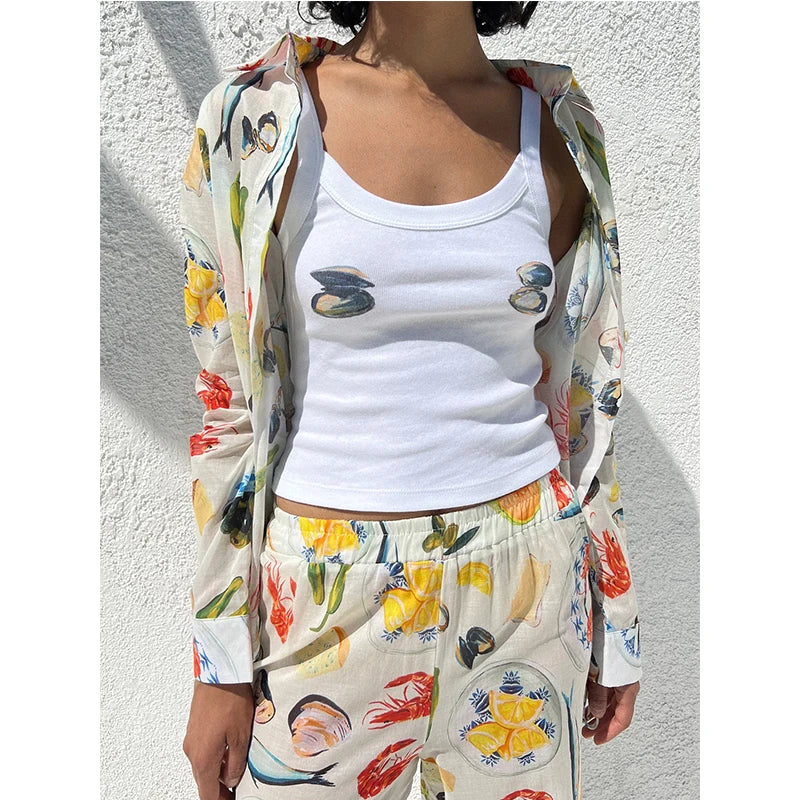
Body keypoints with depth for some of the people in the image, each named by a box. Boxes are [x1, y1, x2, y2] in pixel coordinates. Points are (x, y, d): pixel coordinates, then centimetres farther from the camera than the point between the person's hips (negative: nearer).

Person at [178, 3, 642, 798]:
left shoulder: (559, 131, 1)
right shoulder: (255, 119, -6)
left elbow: (583, 399, 6)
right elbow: (228, 406, -3)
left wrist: (613, 624, 11)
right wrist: (220, 667, -1)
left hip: (525, 585, 3)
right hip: (327, 603, -1)